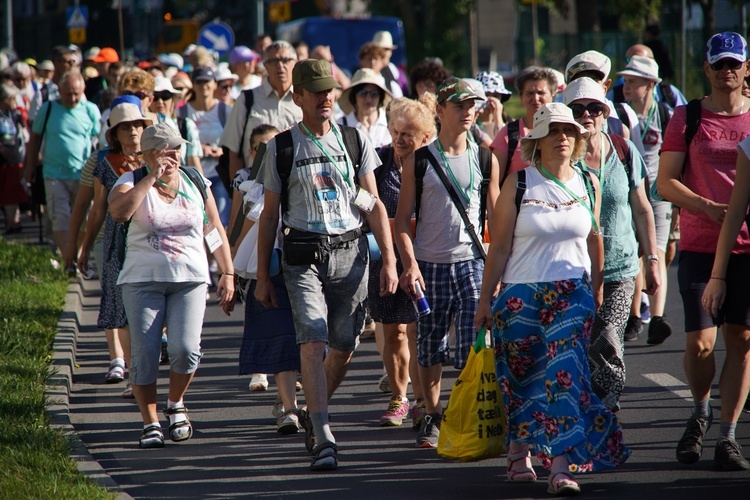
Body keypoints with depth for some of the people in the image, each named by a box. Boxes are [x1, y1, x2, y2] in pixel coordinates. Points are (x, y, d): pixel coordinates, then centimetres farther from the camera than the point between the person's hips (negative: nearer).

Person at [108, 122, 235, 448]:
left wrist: (227, 274, 9)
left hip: (190, 279, 1)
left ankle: (175, 405, 12)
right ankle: (150, 424, 6)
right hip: (143, 279, -1)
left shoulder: (195, 183, 8)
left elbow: (215, 231, 14)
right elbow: (118, 212, -23)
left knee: (185, 349, -15)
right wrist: (151, 178, -20)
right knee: (144, 354, -7)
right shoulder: (132, 183, -1)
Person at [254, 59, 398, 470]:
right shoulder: (281, 148, 4)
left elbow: (374, 205, 10)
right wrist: (262, 277, 7)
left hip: (350, 251, 2)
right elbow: (269, 216, 9)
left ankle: (312, 414, 32)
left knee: (344, 347, 6)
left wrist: (389, 260, 2)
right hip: (304, 255, -2)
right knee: (313, 342, -16)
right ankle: (323, 440, -19)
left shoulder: (355, 140, 8)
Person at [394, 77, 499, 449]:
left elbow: (495, 218, 11)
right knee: (430, 348, 7)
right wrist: (410, 264, -10)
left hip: (471, 261, 0)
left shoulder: (485, 160, 6)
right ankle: (432, 418, 21)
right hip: (429, 264, 0)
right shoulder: (419, 162, 2)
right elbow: (402, 218, 2)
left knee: (474, 347, -11)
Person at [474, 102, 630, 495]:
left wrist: (596, 290, 16)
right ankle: (519, 450, 27)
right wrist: (485, 300, -1)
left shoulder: (588, 184, 6)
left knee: (565, 374, -11)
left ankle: (561, 464, -15)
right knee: (520, 375, 5)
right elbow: (499, 247, -1)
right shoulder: (518, 184, -2)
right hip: (520, 296, -1)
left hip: (572, 295, 1)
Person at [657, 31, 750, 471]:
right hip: (700, 247, -1)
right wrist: (707, 208, -18)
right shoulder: (688, 117, 3)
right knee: (701, 342, -9)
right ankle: (701, 411, 20)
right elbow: (665, 182, -2)